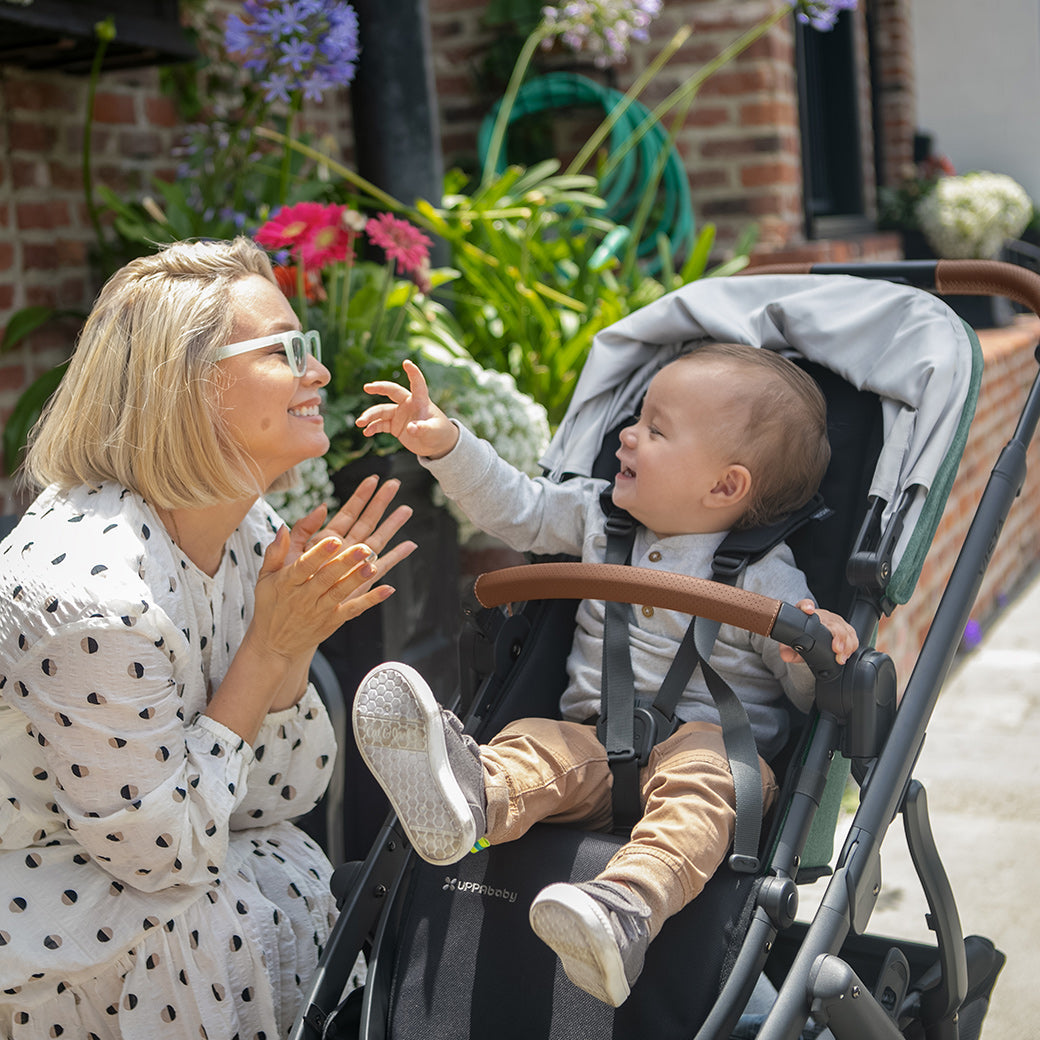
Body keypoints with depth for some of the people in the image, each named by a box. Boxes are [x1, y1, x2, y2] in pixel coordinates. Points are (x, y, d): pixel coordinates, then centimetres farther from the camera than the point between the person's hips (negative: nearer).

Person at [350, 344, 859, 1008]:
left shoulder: (764, 580, -2)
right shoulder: (600, 515, 14)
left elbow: (814, 698, -2)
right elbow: (516, 509, 22)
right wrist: (446, 444, 11)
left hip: (716, 744, -4)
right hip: (596, 742, 4)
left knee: (702, 774, -36)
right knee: (534, 741, -24)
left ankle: (626, 910, -61)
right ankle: (469, 794, -59)